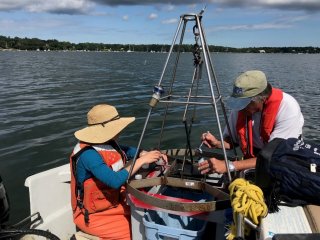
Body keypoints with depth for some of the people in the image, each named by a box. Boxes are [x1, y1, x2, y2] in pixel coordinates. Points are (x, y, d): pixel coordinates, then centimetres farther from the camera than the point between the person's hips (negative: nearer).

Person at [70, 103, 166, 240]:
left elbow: (126, 151, 12)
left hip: (113, 203, 8)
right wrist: (141, 161, -28)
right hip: (93, 216, -8)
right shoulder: (88, 154, -29)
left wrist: (147, 154, -5)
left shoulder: (107, 142, -6)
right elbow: (115, 181, -36)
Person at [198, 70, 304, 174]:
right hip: (253, 158, 3)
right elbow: (232, 140, 0)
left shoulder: (288, 109, -28)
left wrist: (230, 166, -39)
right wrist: (217, 143, -23)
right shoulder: (241, 105, -15)